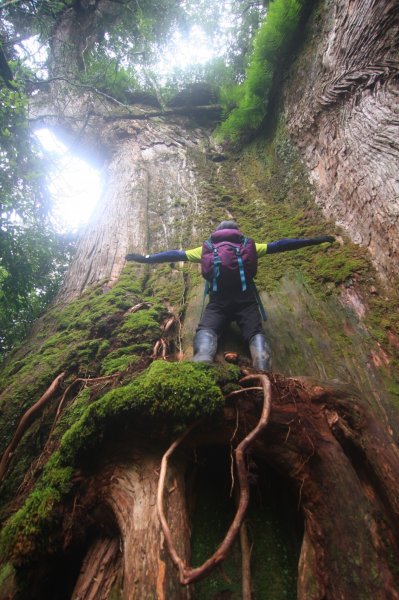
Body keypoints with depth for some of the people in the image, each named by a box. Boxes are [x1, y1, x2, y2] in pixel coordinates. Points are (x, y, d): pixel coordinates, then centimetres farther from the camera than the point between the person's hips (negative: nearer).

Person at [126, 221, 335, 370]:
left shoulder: (207, 248, 26)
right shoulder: (249, 246, 26)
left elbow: (176, 254, 26)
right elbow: (279, 245, 27)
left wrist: (145, 258, 35)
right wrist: (315, 240, 34)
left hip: (217, 303, 0)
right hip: (246, 301, 1)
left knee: (205, 330, -13)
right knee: (255, 333, -10)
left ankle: (202, 364, -48)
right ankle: (264, 374, -41)